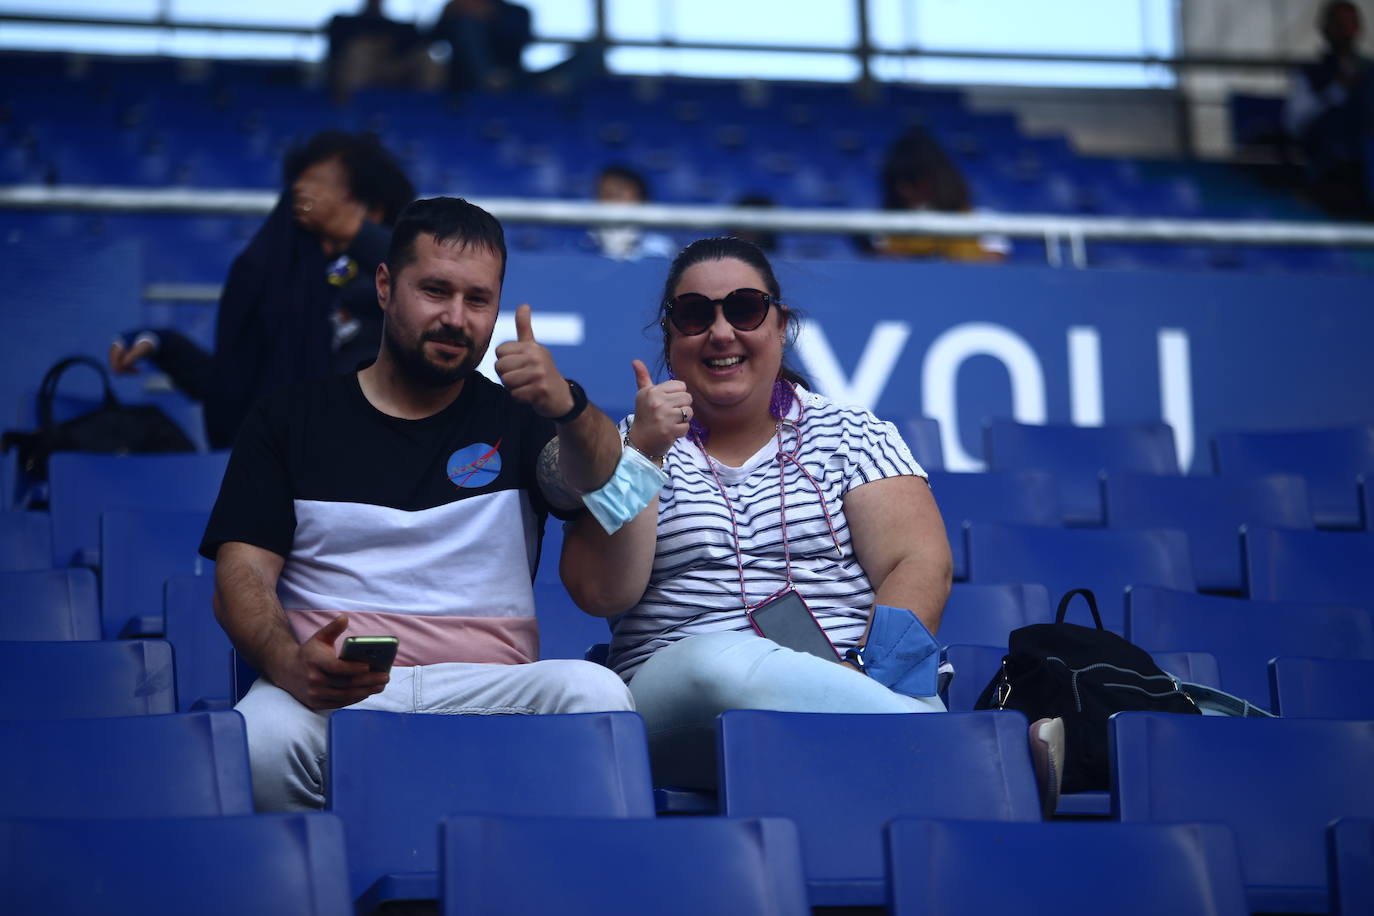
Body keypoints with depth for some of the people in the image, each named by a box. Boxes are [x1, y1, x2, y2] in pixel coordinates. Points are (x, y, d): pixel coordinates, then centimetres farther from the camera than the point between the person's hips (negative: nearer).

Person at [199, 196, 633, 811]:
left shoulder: (515, 420, 17)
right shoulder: (289, 420, 16)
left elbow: (598, 482, -5)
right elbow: (242, 577, 6)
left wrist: (568, 407, -30)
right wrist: (291, 664, -17)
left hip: (488, 691, 1)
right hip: (328, 693, 0)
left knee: (593, 691, -32)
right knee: (259, 741, -36)